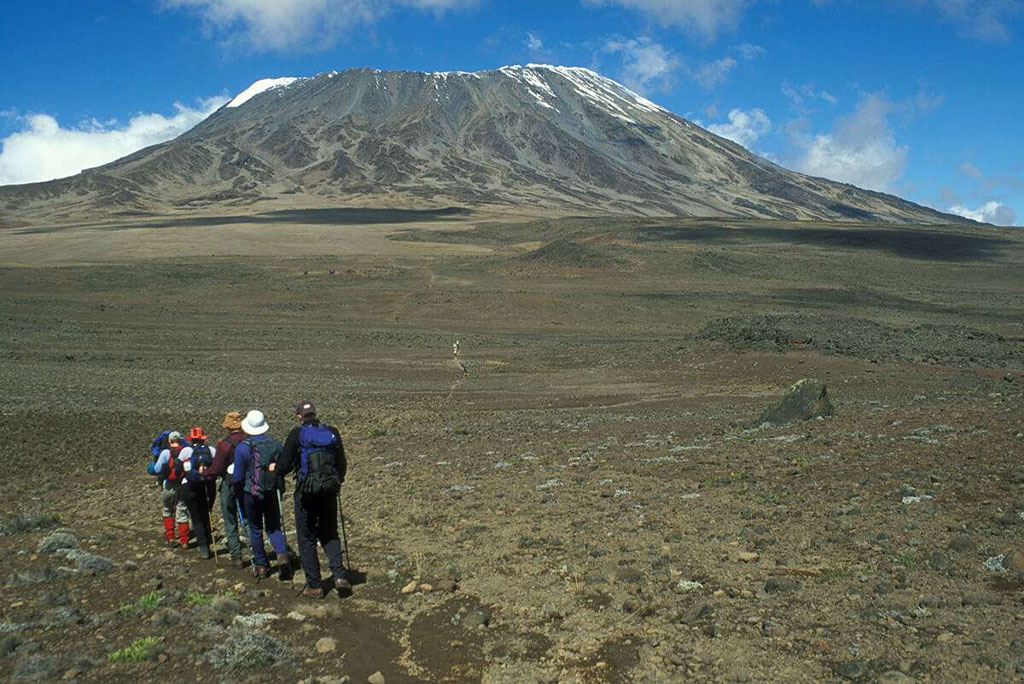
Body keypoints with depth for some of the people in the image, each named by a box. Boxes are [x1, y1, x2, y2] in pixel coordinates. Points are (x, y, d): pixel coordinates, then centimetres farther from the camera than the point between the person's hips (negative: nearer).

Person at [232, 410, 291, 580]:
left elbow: (238, 477, -8)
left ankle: (261, 565, 16)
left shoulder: (242, 447, -12)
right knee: (274, 527, 12)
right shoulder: (276, 444, -3)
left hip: (251, 494, -2)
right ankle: (282, 554, -12)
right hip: (272, 493, 2)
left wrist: (236, 490, 12)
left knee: (255, 530, 12)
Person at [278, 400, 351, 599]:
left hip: (306, 492, -3)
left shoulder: (297, 434, -8)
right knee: (329, 534, 19)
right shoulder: (332, 433, 3)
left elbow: (284, 465, -8)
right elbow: (342, 464, 9)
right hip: (329, 491, 3)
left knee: (307, 539, 9)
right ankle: (339, 574, 0)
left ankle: (314, 586, 12)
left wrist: (275, 471, 14)